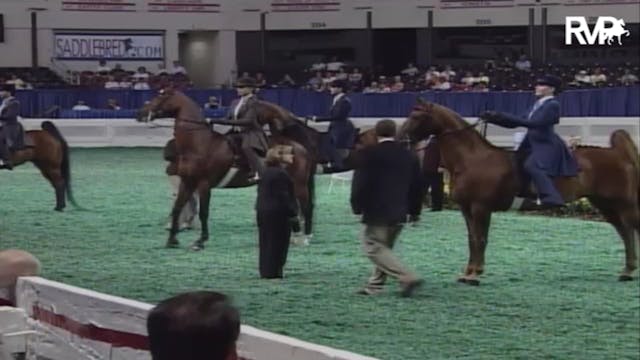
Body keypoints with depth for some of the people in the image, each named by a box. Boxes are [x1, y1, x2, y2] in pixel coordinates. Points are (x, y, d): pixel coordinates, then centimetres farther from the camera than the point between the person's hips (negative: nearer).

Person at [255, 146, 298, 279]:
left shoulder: (266, 172, 13)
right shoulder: (280, 174, -16)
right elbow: (283, 195, -20)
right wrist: (292, 212, -15)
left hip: (263, 210, 9)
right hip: (277, 213, -9)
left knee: (266, 242, 12)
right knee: (278, 243, -2)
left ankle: (265, 271, 15)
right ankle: (273, 272, 0)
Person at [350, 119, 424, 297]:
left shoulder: (368, 154, -8)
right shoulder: (409, 156, 8)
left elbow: (360, 182, -10)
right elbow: (417, 186, 13)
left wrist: (357, 206, 0)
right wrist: (414, 211, 21)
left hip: (376, 211, -6)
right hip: (400, 213, 6)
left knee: (374, 247, -3)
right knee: (384, 247, 17)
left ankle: (407, 277, -15)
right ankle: (375, 284, 18)